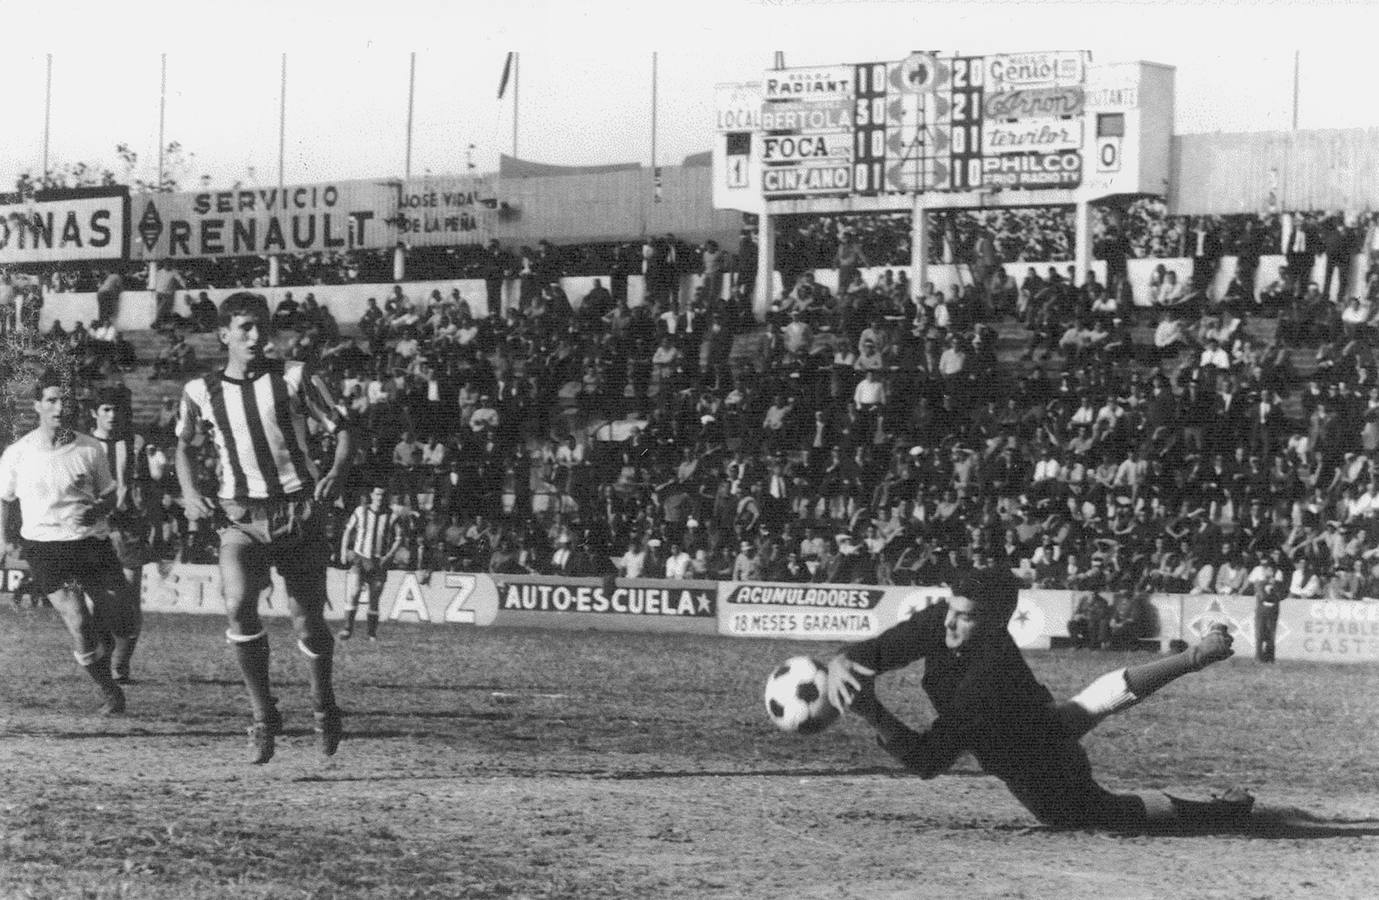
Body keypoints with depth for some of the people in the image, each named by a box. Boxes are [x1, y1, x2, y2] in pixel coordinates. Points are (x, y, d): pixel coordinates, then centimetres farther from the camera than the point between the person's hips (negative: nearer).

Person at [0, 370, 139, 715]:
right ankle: (107, 692, 6)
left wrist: (97, 510, -10)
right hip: (45, 545, -2)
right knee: (79, 624, -14)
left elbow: (110, 495, 11)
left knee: (122, 625, -5)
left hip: (93, 541, 2)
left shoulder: (91, 448, 0)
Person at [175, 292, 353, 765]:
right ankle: (263, 714, -10)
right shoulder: (201, 392, 5)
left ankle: (324, 705, 31)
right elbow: (183, 445, 22)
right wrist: (190, 494, 5)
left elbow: (341, 430, 4)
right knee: (239, 605, -24)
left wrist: (334, 474, -15)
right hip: (240, 517, 0)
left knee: (308, 623, 2)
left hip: (299, 512, 0)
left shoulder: (294, 377, -1)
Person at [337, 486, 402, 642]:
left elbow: (398, 539, 4)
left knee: (374, 600, 4)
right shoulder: (360, 512, 0)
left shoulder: (391, 517, -2)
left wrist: (389, 556, -9)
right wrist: (344, 550, 2)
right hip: (359, 559, 0)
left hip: (379, 563, 0)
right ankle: (348, 628, -12)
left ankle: (372, 632, 17)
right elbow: (349, 530, 12)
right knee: (353, 594, -16)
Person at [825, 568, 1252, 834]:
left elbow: (926, 762, -42)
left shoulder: (988, 677, -42)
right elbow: (871, 652, -19)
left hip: (1052, 793, -6)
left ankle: (1227, 809, 38)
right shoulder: (942, 620, -22)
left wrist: (873, 712, -52)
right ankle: (1196, 657, 44)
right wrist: (839, 665, -40)